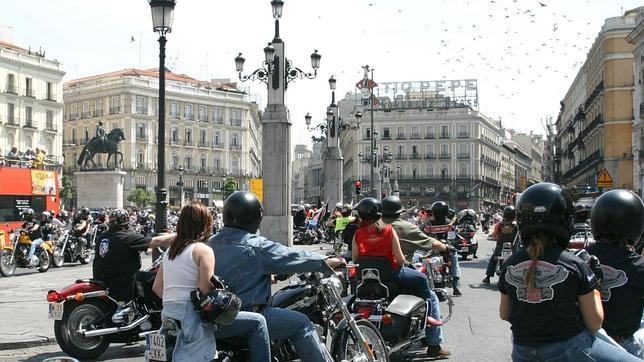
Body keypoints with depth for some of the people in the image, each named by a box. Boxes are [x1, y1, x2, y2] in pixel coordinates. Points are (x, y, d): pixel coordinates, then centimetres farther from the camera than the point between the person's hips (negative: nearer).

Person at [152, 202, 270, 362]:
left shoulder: (170, 251, 14)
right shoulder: (203, 250, -8)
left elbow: (157, 287, 14)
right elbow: (205, 289, -17)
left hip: (168, 316, 9)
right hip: (191, 317, -9)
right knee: (257, 322, -8)